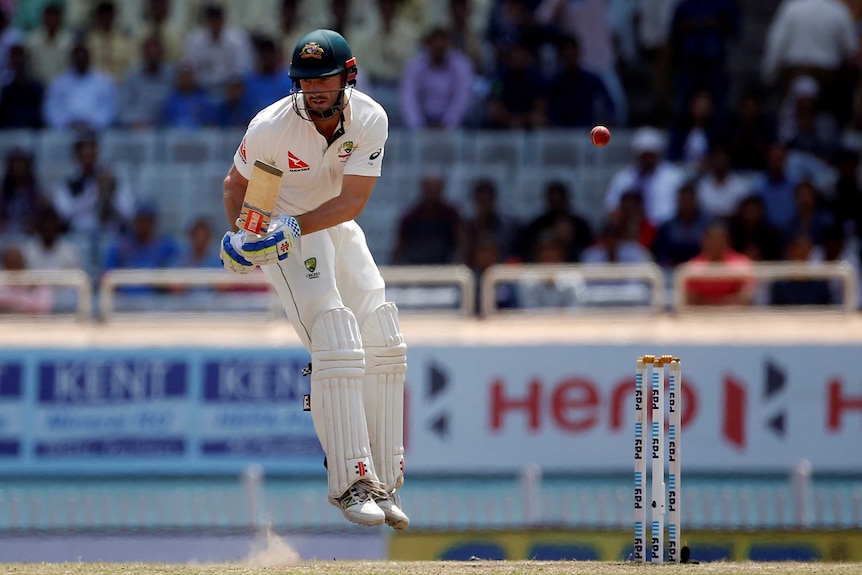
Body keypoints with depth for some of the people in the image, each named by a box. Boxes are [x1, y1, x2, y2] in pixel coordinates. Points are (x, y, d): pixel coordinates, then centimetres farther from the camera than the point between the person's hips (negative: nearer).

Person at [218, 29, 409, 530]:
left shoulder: (370, 120, -18)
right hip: (285, 231, -5)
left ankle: (384, 483, 15)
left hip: (338, 227, 5)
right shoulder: (271, 127, -25)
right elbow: (237, 183, -7)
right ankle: (353, 484, -22)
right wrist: (243, 235, -22)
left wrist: (292, 228, -35)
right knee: (338, 347, -22)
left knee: (384, 348, 5)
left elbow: (352, 201, -23)